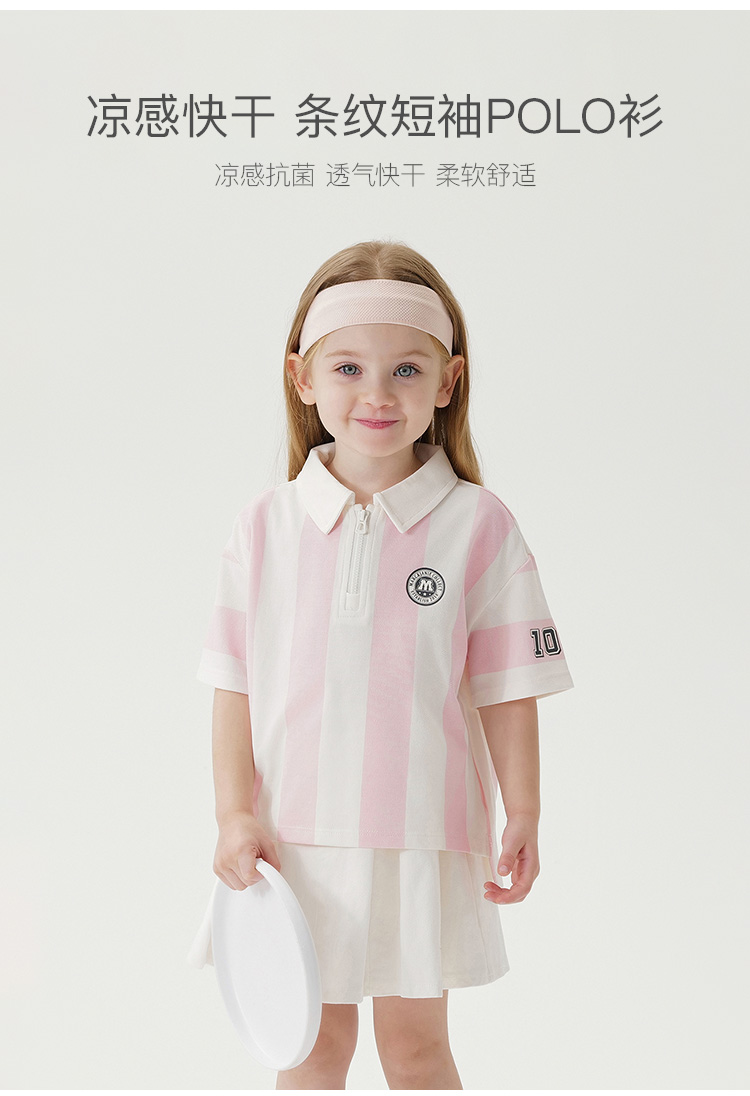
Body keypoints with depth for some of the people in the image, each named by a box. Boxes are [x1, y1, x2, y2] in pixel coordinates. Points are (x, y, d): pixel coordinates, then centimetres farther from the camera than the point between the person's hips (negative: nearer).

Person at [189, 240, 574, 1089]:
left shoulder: (477, 525, -6)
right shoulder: (267, 525, -1)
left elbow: (506, 686, -3)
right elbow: (235, 683, 1)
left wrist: (522, 818, -5)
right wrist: (234, 814, -4)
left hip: (422, 836, -1)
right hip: (295, 836, 2)